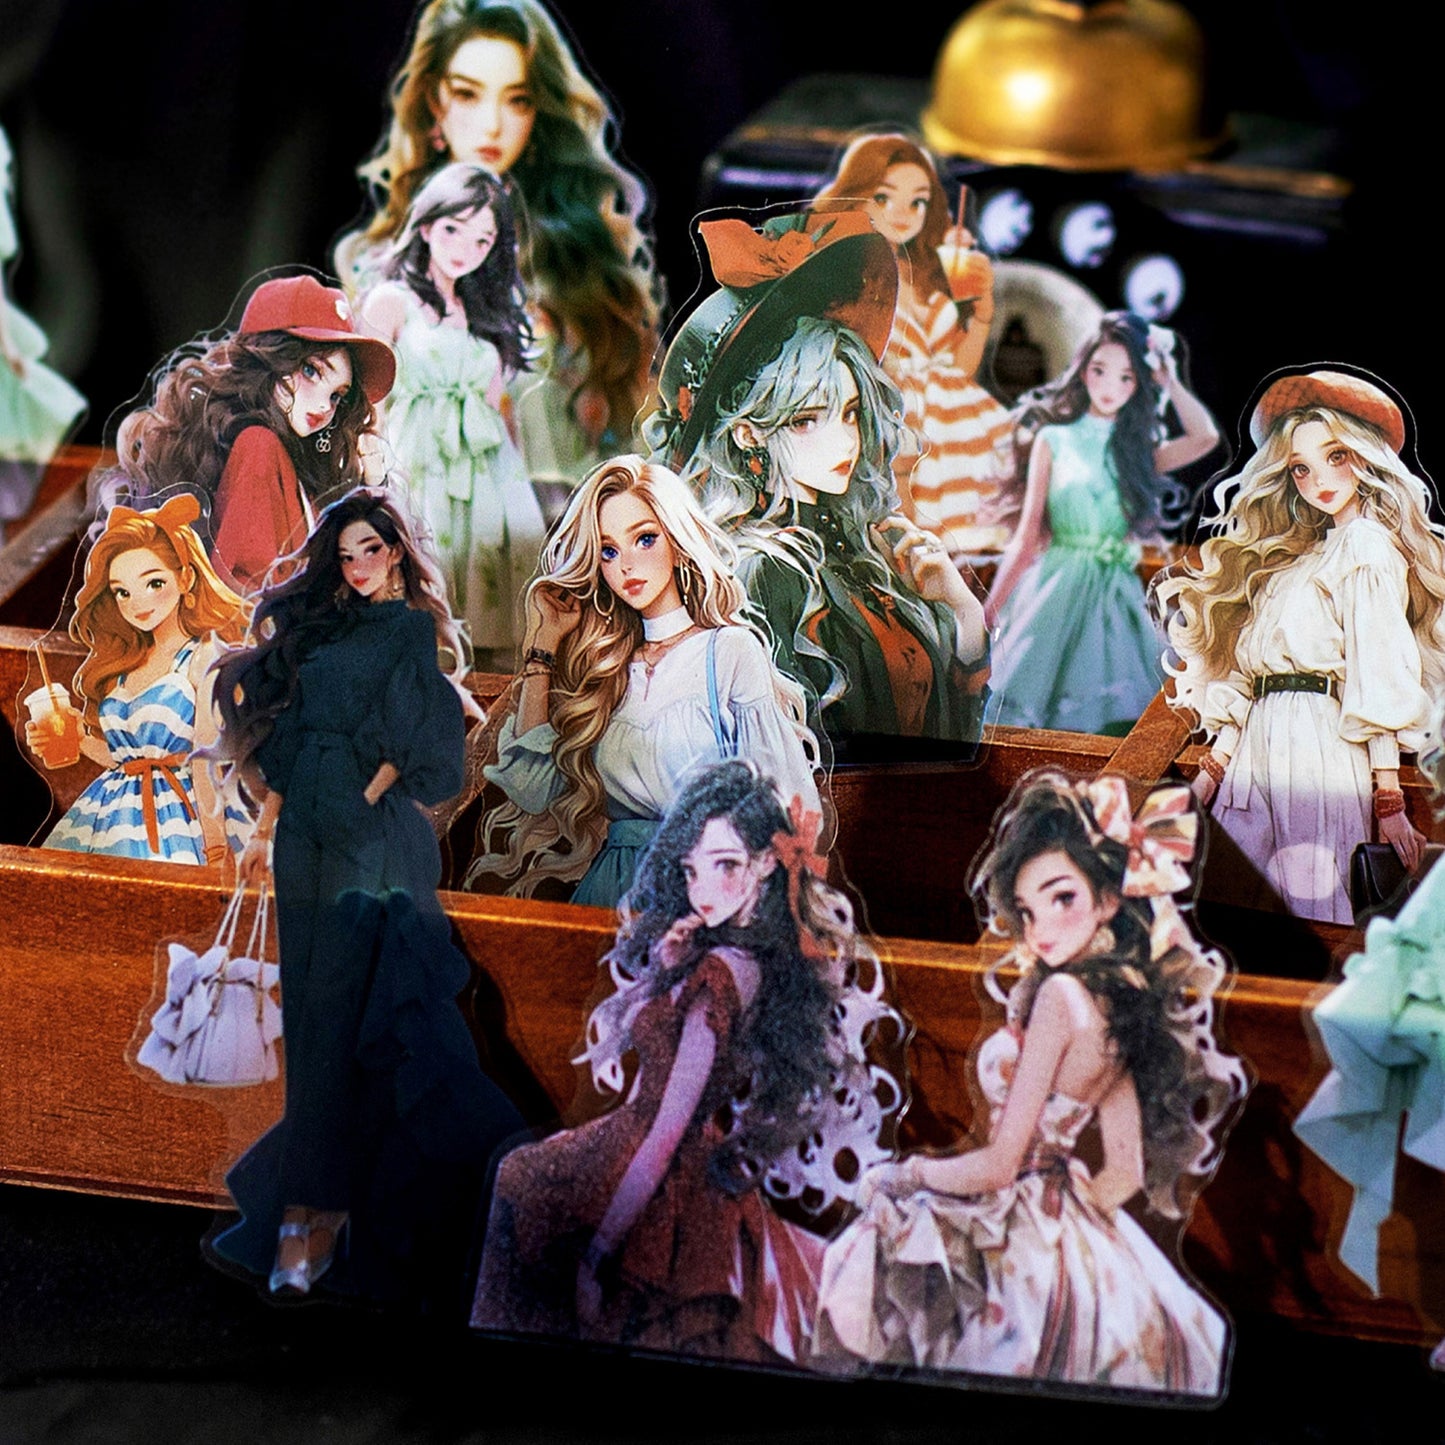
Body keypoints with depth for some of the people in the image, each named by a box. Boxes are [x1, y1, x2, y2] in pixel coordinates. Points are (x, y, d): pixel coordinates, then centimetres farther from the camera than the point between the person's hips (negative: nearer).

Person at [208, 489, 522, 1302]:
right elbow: (292, 735, 18)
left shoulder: (410, 629, 1)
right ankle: (313, 1194, 10)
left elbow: (410, 742, -6)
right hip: (307, 834, 7)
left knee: (337, 1007, -9)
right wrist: (268, 826, 14)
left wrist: (363, 803, -11)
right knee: (309, 1006, 6)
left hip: (370, 837, -7)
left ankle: (318, 1203, -8)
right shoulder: (319, 626, 19)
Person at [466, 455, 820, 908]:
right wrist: (542, 646, 10)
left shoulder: (729, 651, 1)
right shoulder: (603, 664, 15)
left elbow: (789, 807, -5)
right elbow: (531, 787, 4)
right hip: (611, 893, 5)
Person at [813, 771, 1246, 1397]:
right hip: (1068, 1235, 9)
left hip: (1013, 1244, -9)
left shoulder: (1061, 995, -20)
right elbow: (1128, 1172, 10)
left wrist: (906, 1171, -3)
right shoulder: (1127, 1006, 4)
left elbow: (999, 1164, -18)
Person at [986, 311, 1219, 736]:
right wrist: (987, 614, -2)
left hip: (1115, 601, 3)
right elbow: (1027, 537, 3)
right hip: (1056, 596, -2)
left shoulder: (1139, 452, 14)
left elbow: (1205, 436, -4)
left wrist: (1168, 381, 6)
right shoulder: (1054, 440, 6)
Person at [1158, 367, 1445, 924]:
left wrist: (1388, 800, -14)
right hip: (1258, 748, 8)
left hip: (1319, 747, -8)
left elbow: (1379, 681, -9)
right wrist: (1210, 772, 10)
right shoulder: (1290, 555, 23)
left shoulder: (1368, 548, -1)